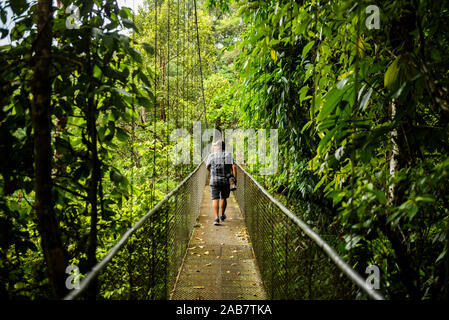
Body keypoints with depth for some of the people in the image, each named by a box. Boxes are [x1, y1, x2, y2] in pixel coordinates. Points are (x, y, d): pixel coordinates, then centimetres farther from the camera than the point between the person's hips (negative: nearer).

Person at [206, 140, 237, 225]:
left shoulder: (211, 156, 1)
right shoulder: (229, 155, 2)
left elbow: (207, 167, 15)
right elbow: (234, 166, -9)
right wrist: (235, 178, -3)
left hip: (214, 181, -1)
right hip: (226, 180, 2)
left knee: (215, 199, -1)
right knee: (223, 198, 18)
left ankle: (216, 218, -12)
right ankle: (222, 215, 31)